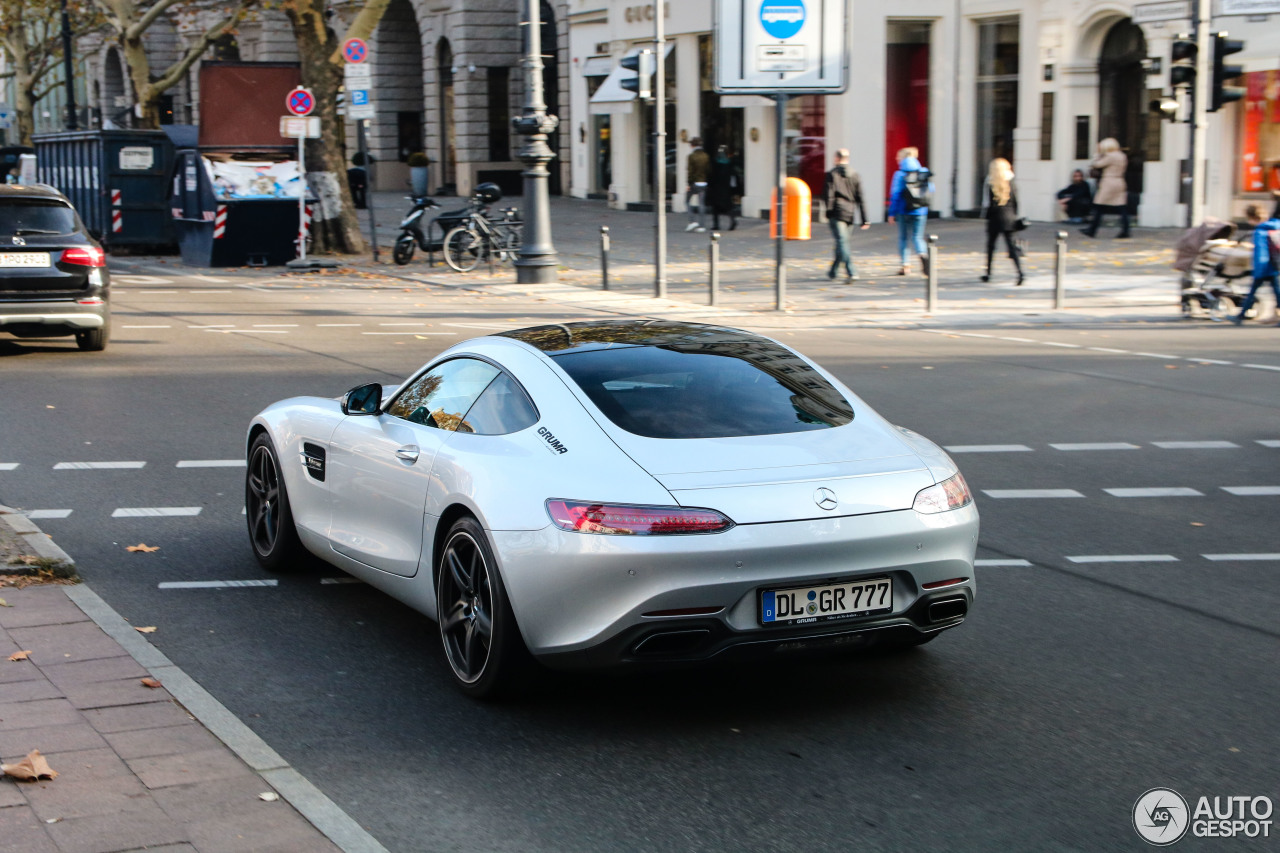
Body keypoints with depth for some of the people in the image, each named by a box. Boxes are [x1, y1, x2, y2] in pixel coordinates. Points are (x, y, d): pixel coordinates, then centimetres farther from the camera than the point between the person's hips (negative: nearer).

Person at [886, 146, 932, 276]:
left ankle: (905, 265, 7)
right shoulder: (924, 173, 1)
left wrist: (892, 213, -4)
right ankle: (922, 254, -21)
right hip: (920, 212, 2)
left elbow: (895, 195, -9)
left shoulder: (900, 174, -9)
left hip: (904, 211, -2)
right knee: (917, 237, 9)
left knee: (903, 238, 10)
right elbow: (931, 190, 7)